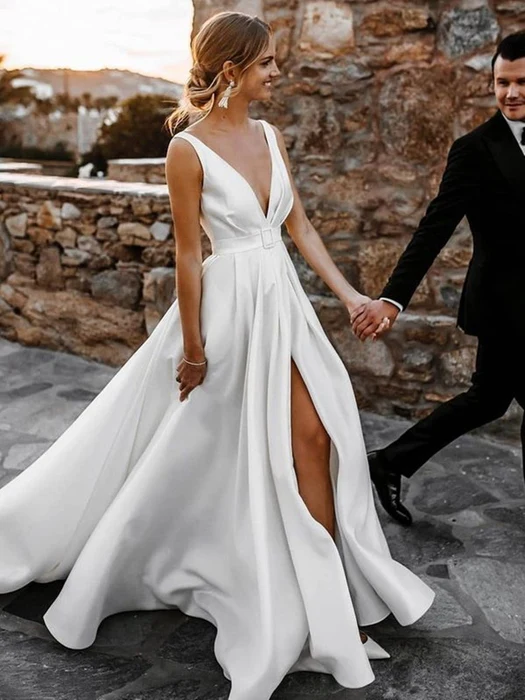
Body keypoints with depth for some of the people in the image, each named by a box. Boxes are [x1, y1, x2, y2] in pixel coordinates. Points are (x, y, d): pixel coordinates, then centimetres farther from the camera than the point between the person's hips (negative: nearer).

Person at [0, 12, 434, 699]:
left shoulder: (271, 136, 7)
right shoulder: (189, 150, -13)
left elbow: (299, 224, 11)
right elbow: (189, 255, -12)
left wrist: (348, 293, 5)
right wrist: (193, 347, -9)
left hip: (283, 301, 7)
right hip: (229, 305, -6)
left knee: (315, 434, 6)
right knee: (188, 443, 5)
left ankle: (330, 586, 23)